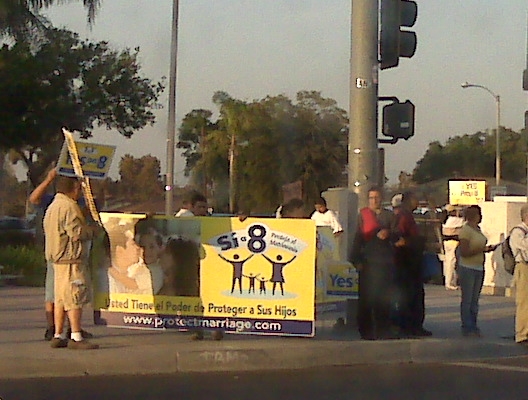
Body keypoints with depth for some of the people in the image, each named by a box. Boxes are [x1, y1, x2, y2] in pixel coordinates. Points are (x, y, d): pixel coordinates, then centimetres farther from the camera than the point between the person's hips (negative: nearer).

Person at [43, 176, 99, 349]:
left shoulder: (52, 207, 19)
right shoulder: (69, 206, -14)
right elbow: (77, 233, -21)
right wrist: (93, 229, -2)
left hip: (58, 258, 10)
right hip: (71, 258, -10)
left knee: (61, 297, 11)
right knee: (75, 297, -9)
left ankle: (58, 336, 13)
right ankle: (76, 337, -10)